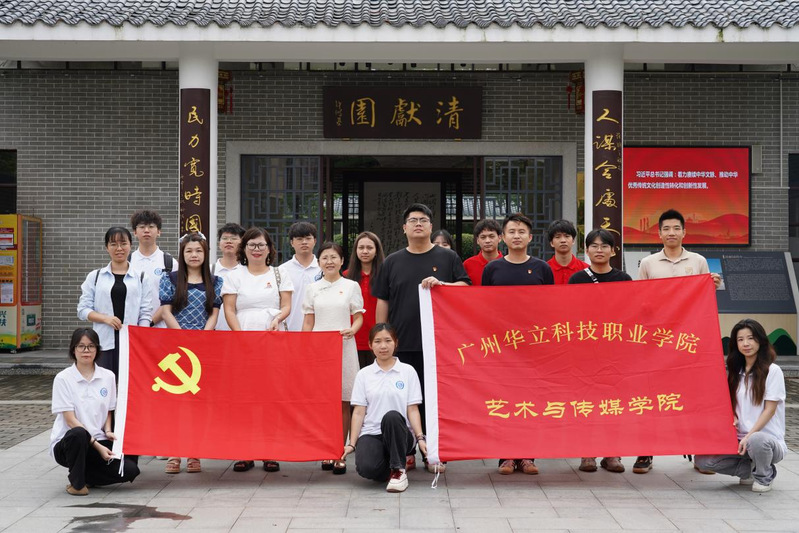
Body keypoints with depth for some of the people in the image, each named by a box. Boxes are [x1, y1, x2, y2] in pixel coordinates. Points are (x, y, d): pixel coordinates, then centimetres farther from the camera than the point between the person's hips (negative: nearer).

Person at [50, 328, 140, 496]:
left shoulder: (108, 376, 5)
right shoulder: (63, 379, -8)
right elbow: (70, 420, -12)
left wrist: (107, 431, -5)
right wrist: (97, 445, -20)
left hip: (99, 442, 4)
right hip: (67, 443, -4)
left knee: (129, 470, -21)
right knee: (79, 434, -40)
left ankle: (86, 476, 8)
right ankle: (76, 482, -12)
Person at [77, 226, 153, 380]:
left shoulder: (141, 278, 9)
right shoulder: (95, 276, 11)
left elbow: (146, 314, 5)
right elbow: (83, 310, 7)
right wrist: (105, 318, -9)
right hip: (104, 342, 0)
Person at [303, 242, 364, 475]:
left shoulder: (351, 286, 5)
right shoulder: (313, 288, 10)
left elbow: (359, 317, 6)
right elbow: (308, 322, 12)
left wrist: (352, 330, -15)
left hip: (343, 347, -2)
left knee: (343, 402, -2)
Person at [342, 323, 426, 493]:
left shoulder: (408, 371, 5)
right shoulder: (363, 374, 8)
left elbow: (413, 410, 1)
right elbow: (358, 412, 5)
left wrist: (420, 438, -12)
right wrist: (352, 444, -3)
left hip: (399, 434, -1)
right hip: (371, 434, 1)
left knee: (392, 416, -37)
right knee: (366, 467, -32)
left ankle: (398, 470, -18)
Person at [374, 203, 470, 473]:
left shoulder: (448, 257, 9)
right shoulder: (392, 262, 12)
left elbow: (466, 287, 3)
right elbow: (382, 302, 12)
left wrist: (441, 284, -14)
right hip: (402, 343, 1)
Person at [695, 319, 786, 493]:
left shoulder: (772, 371, -5)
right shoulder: (736, 372, 12)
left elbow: (770, 409, -10)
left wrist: (749, 436, -19)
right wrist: (733, 418, -6)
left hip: (768, 438, -5)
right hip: (740, 438, 5)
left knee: (756, 441, -42)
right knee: (703, 460, -19)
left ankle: (765, 476, -6)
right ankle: (750, 469, 6)